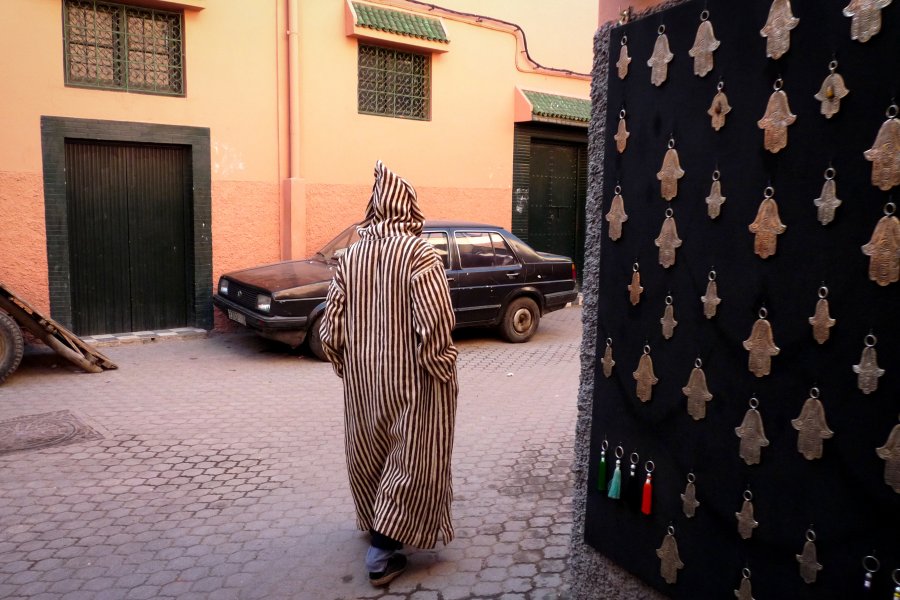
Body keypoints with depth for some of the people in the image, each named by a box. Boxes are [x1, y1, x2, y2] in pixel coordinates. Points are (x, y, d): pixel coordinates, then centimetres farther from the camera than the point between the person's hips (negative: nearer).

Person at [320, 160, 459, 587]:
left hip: (363, 379, 5)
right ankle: (383, 551, 7)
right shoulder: (419, 253, -15)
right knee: (411, 460, 7)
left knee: (370, 455, 22)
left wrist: (344, 365, 14)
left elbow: (331, 326, 1)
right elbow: (435, 324, -23)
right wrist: (439, 368, -9)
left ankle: (374, 525, 41)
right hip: (411, 379, -5)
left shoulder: (350, 256, 0)